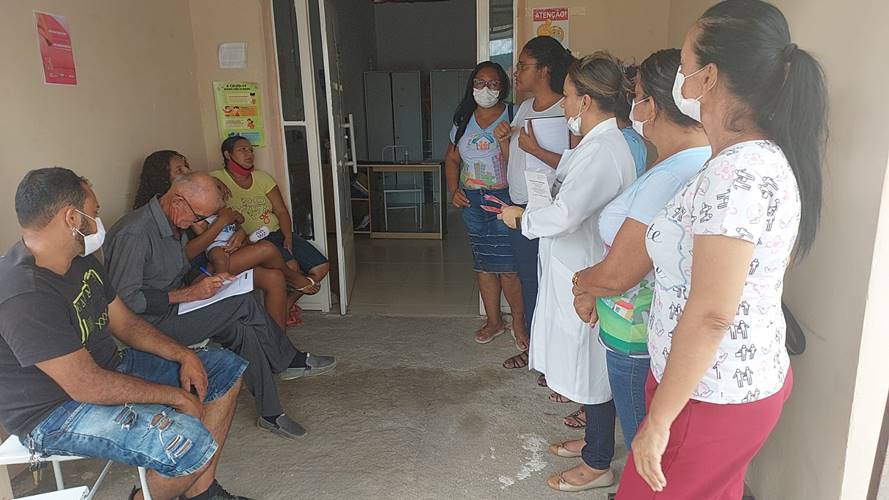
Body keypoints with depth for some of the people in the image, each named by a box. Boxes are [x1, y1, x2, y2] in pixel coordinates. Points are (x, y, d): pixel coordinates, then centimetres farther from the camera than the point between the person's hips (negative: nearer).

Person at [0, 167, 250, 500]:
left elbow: (125, 323, 10)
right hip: (55, 414, -10)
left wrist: (183, 355, -4)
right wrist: (175, 396, -20)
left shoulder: (80, 261, 3)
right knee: (190, 442, -33)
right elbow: (87, 386, -29)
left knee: (226, 367, 7)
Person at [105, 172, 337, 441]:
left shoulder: (174, 224, 8)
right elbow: (124, 300, -25)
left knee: (241, 329, -13)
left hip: (174, 308, 9)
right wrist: (188, 294, -25)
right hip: (149, 325, -9)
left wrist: (209, 281, 1)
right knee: (243, 302, -23)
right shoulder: (133, 234, -22)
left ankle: (270, 413, -1)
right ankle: (290, 360, -6)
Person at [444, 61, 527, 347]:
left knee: (507, 266, -5)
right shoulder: (464, 120, 10)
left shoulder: (512, 118, -5)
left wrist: (505, 141, -23)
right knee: (483, 264, 12)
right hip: (472, 201, 5)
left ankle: (519, 322, 16)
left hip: (504, 201, -5)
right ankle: (494, 321, 28)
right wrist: (454, 190, 4)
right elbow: (452, 159, 16)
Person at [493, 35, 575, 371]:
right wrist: (504, 139, 0)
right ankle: (533, 346, 35)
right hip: (520, 208, 8)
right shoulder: (524, 107, 12)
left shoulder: (567, 112, -15)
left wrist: (535, 148, -23)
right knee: (527, 279, 17)